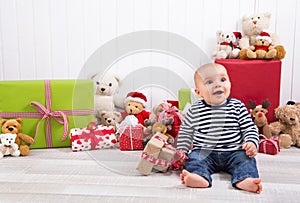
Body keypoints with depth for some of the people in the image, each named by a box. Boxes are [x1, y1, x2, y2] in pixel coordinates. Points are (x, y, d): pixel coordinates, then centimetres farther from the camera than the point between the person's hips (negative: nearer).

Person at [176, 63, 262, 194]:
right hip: (204, 152, 0)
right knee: (194, 158, -25)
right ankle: (200, 177, -50)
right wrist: (181, 151, 3)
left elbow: (249, 129, 6)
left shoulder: (237, 107, 1)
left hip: (234, 152, 1)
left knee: (246, 159, -23)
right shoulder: (195, 110, 1)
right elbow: (185, 132, 13)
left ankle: (244, 180, -47)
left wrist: (252, 143, -13)